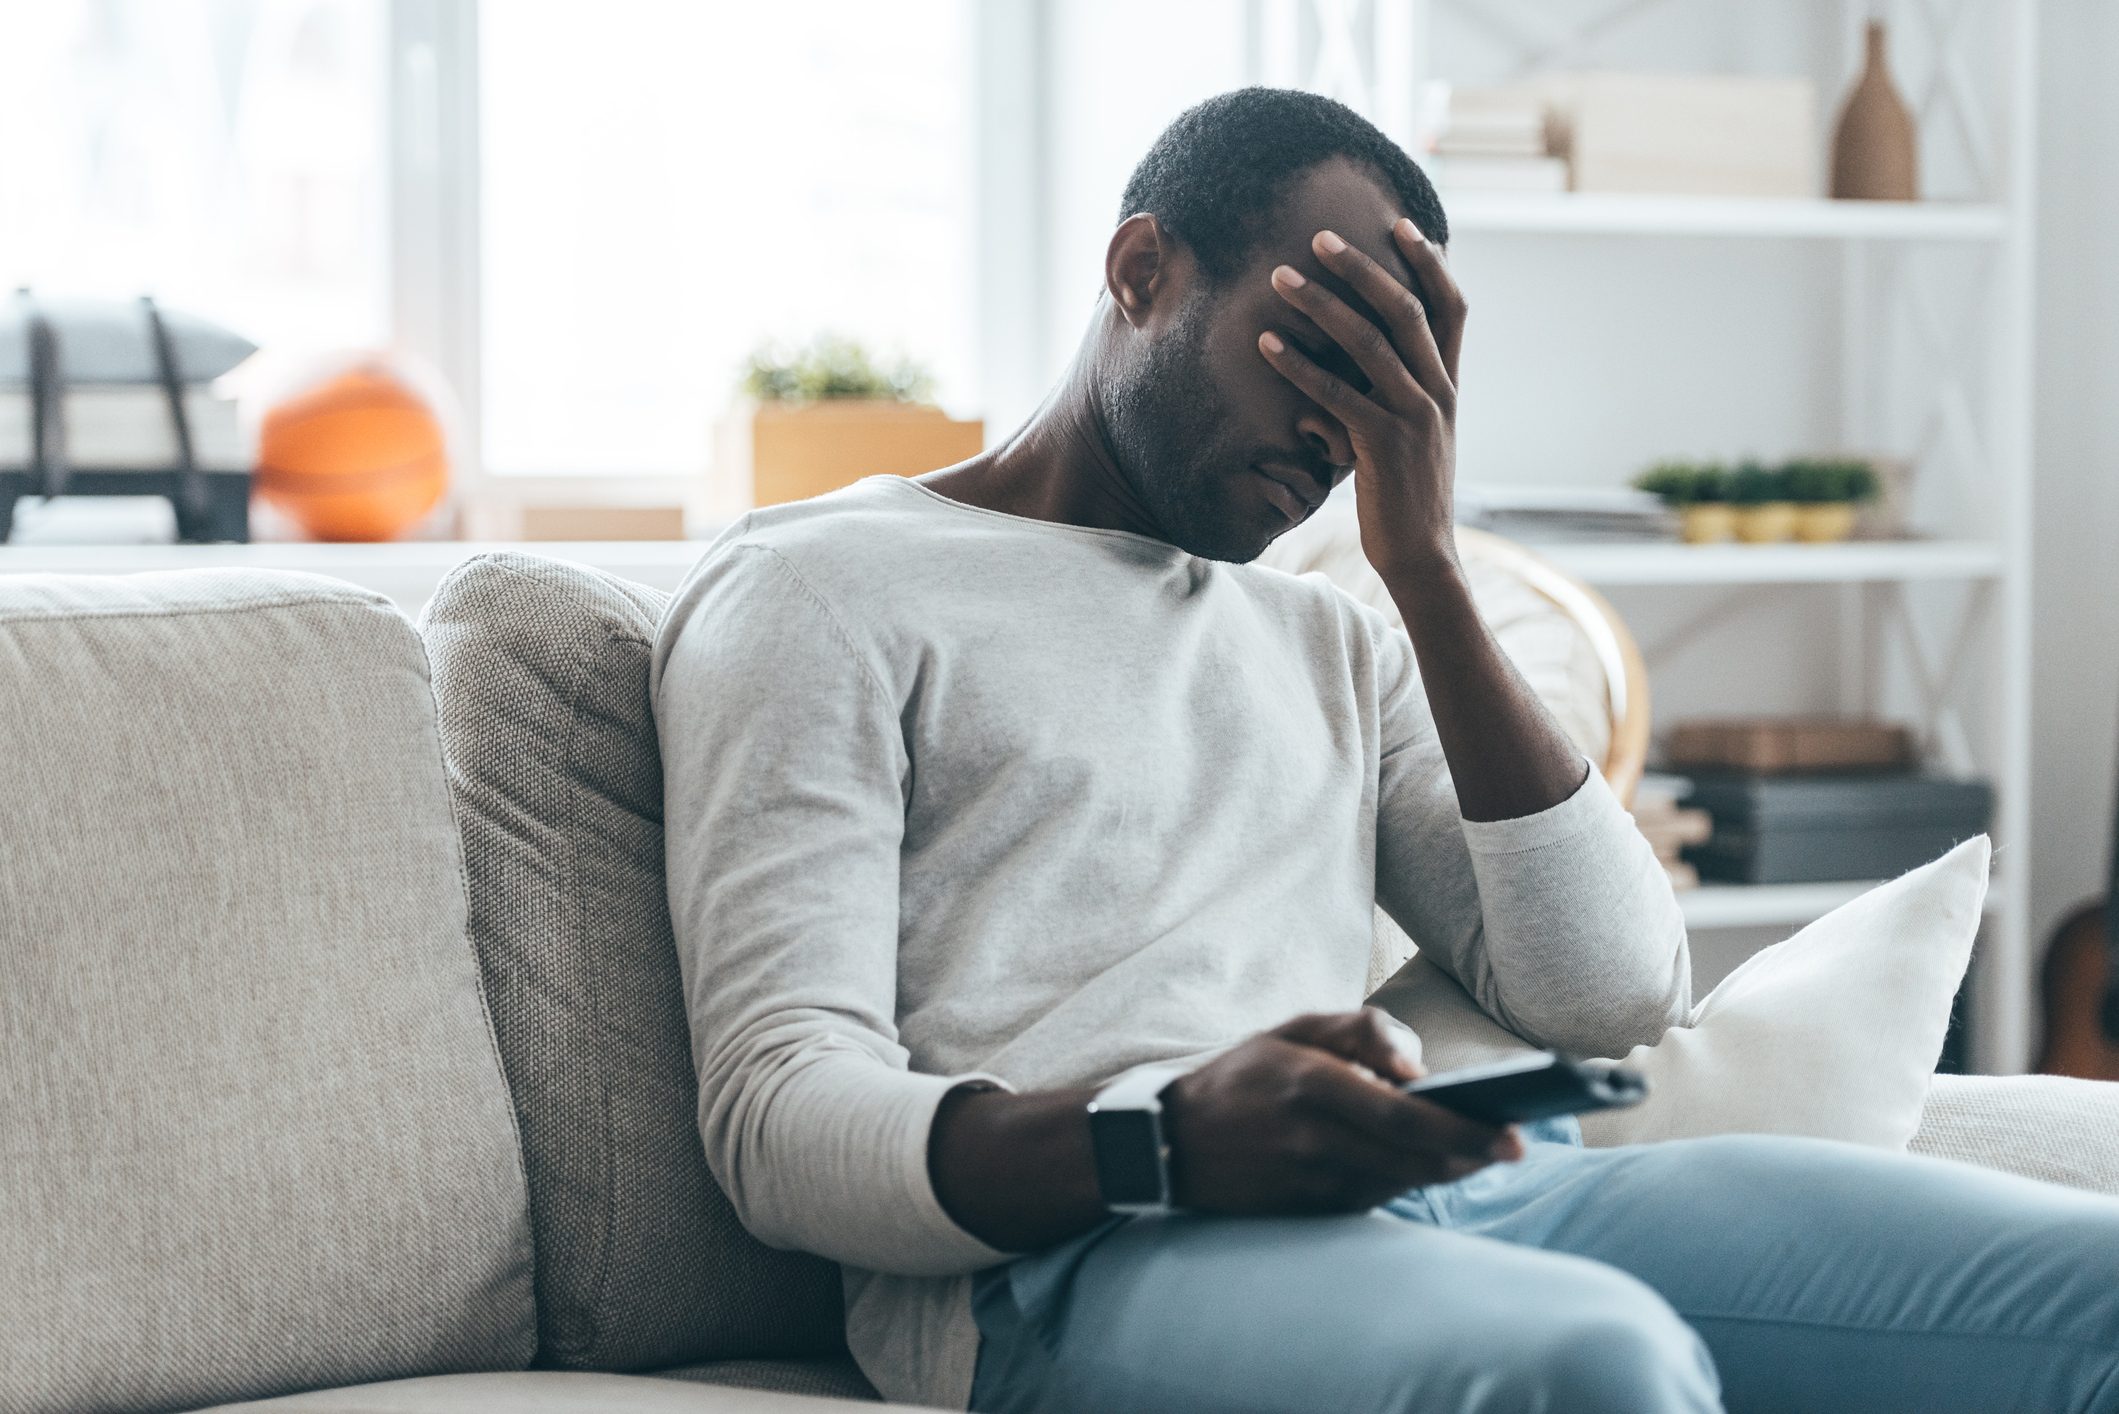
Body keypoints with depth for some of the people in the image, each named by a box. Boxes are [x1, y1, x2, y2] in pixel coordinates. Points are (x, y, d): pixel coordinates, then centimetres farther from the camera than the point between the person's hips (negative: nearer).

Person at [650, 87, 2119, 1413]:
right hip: (1076, 1250, -6)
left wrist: (1427, 563, 9)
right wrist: (1172, 1144, -23)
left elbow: (1615, 999, 15)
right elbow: (782, 1118, -3)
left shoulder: (1334, 642, 30)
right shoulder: (817, 588, 11)